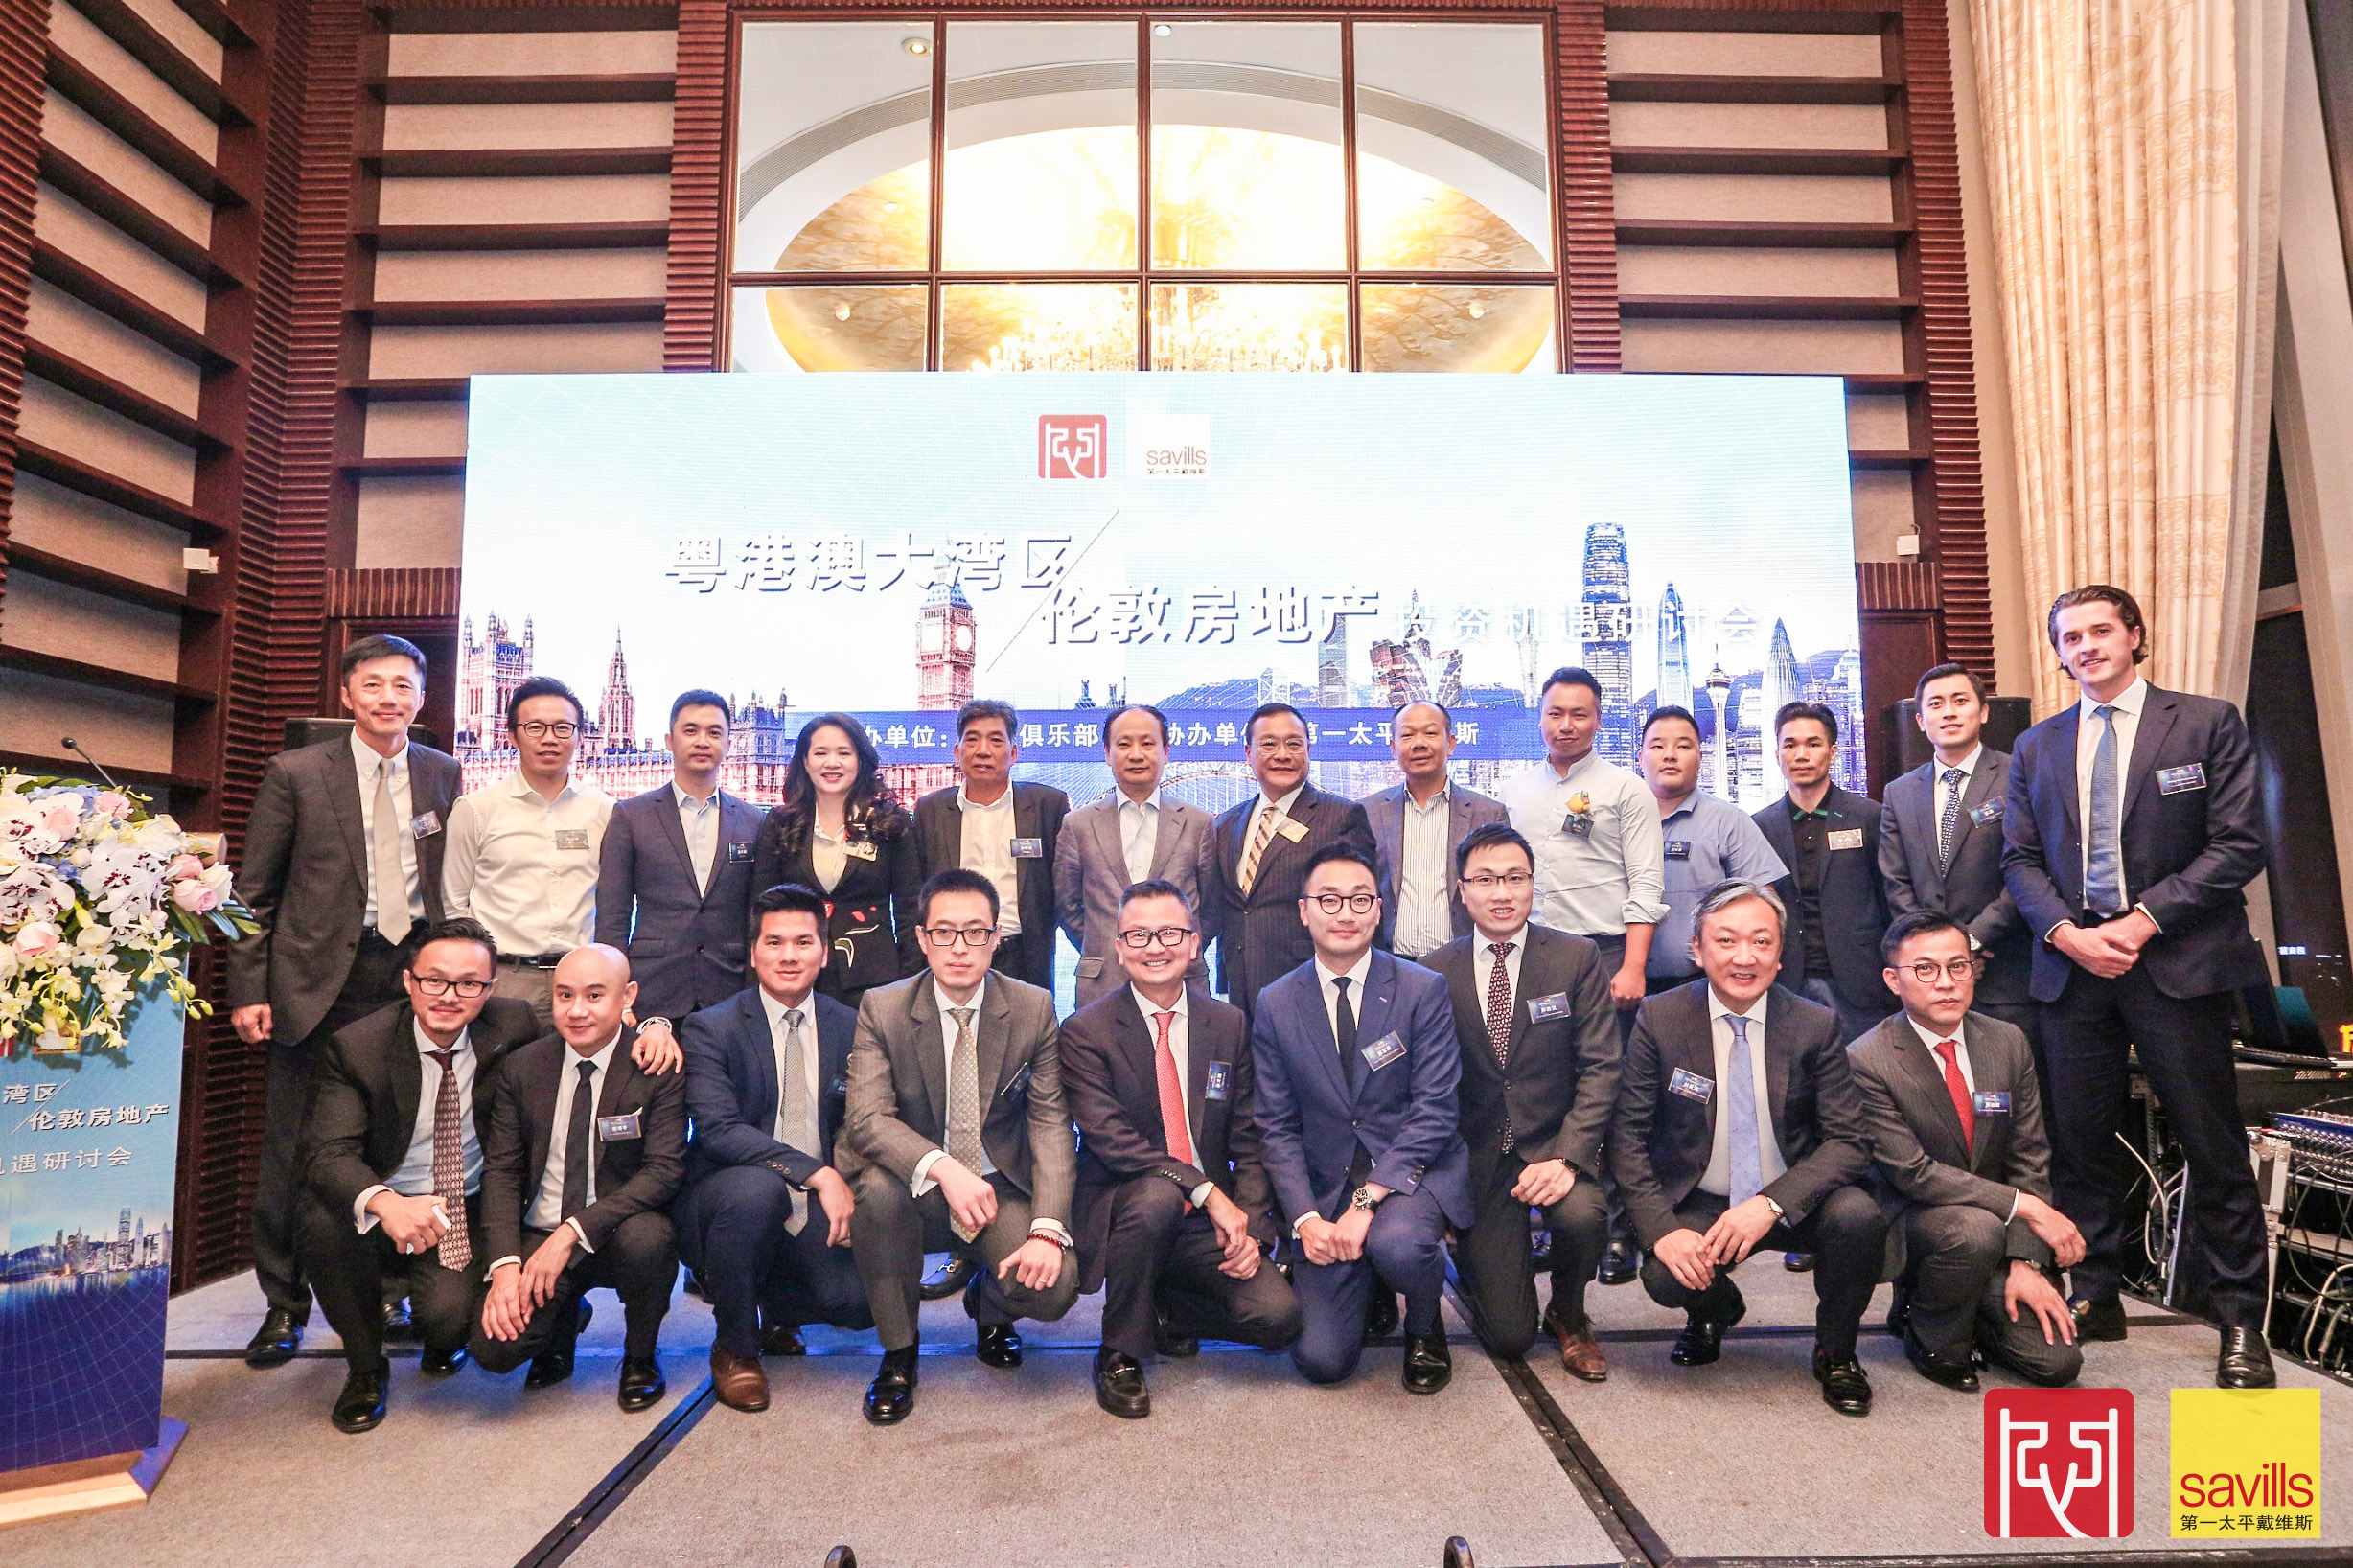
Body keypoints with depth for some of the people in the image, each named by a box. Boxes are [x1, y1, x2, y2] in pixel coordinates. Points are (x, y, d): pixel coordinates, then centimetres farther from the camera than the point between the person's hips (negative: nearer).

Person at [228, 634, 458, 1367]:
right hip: (319, 978, -1)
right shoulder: (295, 774, 1)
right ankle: (284, 1305, 22)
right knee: (292, 1150, 6)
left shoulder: (443, 774, 8)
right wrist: (249, 990, -3)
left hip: (411, 971, 2)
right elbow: (256, 892, 2)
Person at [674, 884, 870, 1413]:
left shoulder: (850, 1027, 5)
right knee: (757, 1185, -37)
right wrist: (818, 1174, -29)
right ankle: (735, 1347, -8)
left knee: (864, 1297, -22)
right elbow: (718, 1130, -21)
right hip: (725, 1199, -3)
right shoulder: (711, 1028, -7)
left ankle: (773, 1304, 17)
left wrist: (851, 1190, -10)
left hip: (818, 1211, 4)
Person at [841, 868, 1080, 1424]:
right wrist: (943, 1167, -36)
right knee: (877, 1185, -33)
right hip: (917, 1189, 0)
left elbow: (1051, 1123, -9)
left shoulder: (1034, 1008, -6)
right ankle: (898, 1353, -8)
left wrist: (1047, 1227, -23)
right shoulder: (881, 1008, -8)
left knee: (1054, 1286, -24)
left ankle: (987, 1299, 17)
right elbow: (867, 1118, -18)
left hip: (1001, 1189, 1)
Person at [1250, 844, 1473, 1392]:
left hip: (1414, 1172, -2)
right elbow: (1276, 1127, 2)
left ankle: (1424, 1327, 2)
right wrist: (1305, 1219, -13)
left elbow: (1433, 1111, -11)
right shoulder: (1275, 1005, 1)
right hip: (1325, 1186, 2)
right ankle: (1367, 1283, 26)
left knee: (1396, 1245, -35)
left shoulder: (1424, 991, -5)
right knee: (1321, 1359, -10)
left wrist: (1367, 1201, -20)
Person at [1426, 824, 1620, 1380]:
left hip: (1556, 1143, 0)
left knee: (1582, 1214, -34)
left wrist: (1568, 1157, -20)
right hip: (1478, 1154, 0)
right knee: (1510, 1337, -4)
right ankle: (1478, 1257, 34)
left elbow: (1600, 1068, -8)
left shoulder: (1578, 959, -3)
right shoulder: (1436, 972, -1)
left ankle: (1568, 1316, 3)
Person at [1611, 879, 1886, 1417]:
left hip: (1791, 1201, 1)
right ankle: (1716, 1310, 15)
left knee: (1859, 1216, -29)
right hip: (1698, 1204, 0)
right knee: (1665, 1278, -28)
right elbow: (1628, 1136, -7)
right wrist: (1663, 1229, -21)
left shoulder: (1816, 1025, -8)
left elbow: (1848, 1142, -10)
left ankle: (1835, 1352, 3)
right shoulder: (1660, 1020, -9)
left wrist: (1772, 1203, -26)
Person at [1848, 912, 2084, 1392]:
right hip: (1908, 1221, -5)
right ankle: (1930, 1335, -6)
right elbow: (1913, 1173, -19)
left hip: (1999, 1226, 5)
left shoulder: (2008, 1043, -1)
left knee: (2057, 1361, -10)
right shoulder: (1868, 1061, -17)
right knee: (1977, 1229, -36)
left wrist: (2025, 1262, -10)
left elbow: (2029, 1159, 0)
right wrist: (2025, 1207, -22)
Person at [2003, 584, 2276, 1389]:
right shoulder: (2036, 747, 13)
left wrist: (2144, 919, -13)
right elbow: (2021, 859, 9)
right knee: (2082, 1141, 8)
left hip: (2176, 960, -3)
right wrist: (2066, 931, -7)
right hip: (2073, 962, 3)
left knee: (2213, 1143, 2)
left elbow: (2236, 844, -4)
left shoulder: (2208, 723, 3)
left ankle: (2241, 1321, 15)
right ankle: (2096, 1297, 20)